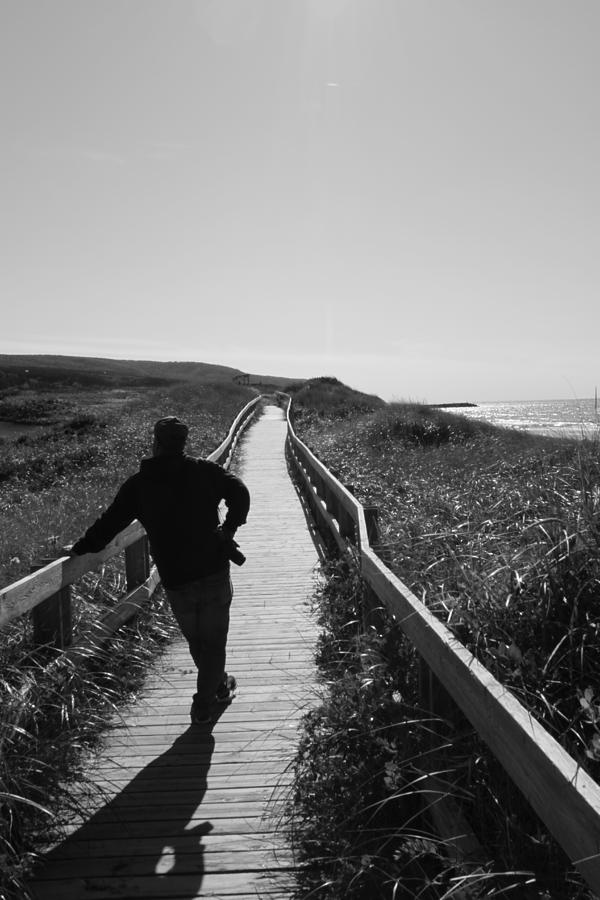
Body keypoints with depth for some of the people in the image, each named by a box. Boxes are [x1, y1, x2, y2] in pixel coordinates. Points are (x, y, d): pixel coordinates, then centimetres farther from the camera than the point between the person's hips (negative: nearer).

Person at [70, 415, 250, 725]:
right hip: (215, 572, 0)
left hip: (175, 581, 1)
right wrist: (229, 529, 7)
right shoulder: (205, 471, -2)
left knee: (195, 641, 23)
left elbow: (109, 523, 3)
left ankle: (219, 685, 39)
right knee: (213, 640, 15)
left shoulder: (138, 484, -1)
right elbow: (240, 493, -6)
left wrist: (79, 549, 18)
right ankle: (203, 705, 22)